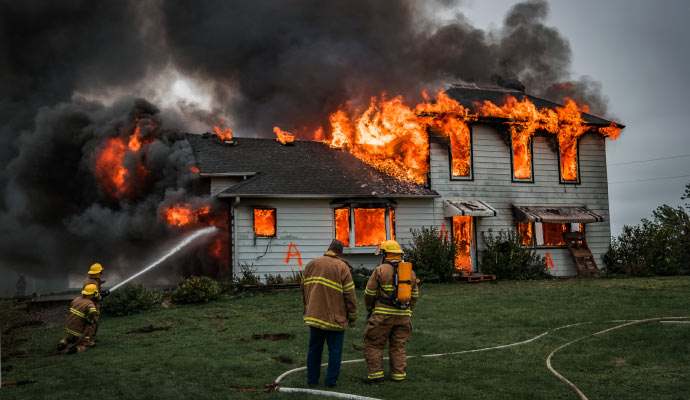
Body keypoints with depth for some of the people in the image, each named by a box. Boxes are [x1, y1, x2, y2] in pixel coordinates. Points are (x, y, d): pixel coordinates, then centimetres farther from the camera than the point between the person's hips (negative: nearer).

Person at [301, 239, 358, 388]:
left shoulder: (312, 264, 6)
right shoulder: (342, 267, -8)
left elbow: (304, 288, 13)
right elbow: (350, 295, -9)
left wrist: (307, 308, 25)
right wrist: (352, 317, 0)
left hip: (314, 315, 4)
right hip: (335, 318, -4)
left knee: (314, 349, 15)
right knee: (335, 351, 6)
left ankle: (312, 379, 22)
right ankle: (331, 381, 9)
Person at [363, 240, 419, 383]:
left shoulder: (380, 270, -7)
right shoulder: (410, 272, 9)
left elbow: (369, 292, -3)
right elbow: (414, 295, 14)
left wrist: (369, 308, 13)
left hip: (383, 314, -5)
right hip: (402, 316, 5)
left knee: (373, 344, 6)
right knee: (398, 346, 14)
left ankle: (376, 374, 3)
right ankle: (398, 374, 12)